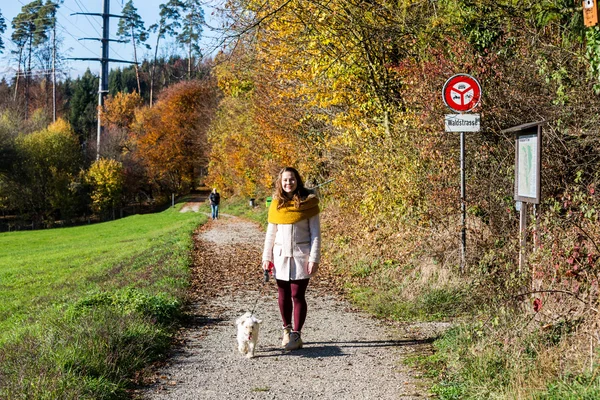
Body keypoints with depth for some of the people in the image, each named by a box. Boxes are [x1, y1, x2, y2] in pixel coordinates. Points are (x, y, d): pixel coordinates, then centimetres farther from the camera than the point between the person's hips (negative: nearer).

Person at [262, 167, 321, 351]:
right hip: (281, 255, 3)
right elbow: (271, 232, 11)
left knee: (298, 295, -4)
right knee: (283, 295, 8)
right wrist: (266, 257, 7)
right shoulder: (276, 204, 6)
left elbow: (315, 232, -4)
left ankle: (296, 335, 4)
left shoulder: (308, 202, -4)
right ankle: (287, 330, 25)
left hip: (301, 255, -3)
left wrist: (314, 258, -10)